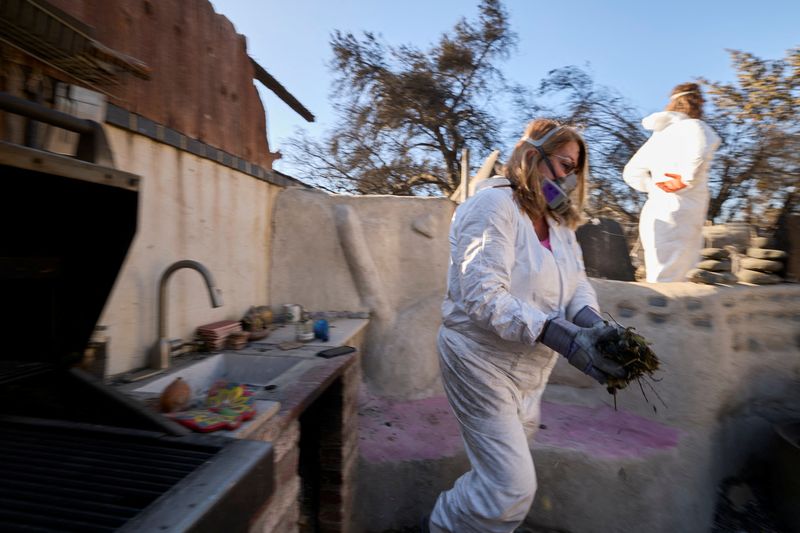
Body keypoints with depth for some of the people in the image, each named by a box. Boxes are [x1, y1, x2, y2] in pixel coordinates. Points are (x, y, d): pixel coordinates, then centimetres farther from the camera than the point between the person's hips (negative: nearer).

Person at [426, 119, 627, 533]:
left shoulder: (558, 220, 10)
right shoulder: (493, 205, -19)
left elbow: (576, 284, 3)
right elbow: (483, 296, -29)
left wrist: (594, 324, -18)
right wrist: (561, 337, -34)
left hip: (531, 367, 9)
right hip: (484, 363, -9)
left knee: (506, 475, 23)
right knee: (513, 489, -2)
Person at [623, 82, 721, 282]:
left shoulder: (659, 134, 20)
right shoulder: (691, 125, -1)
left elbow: (632, 173, 23)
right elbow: (703, 145, -26)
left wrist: (655, 188, 13)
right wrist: (687, 179, -14)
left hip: (655, 214, 8)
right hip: (678, 215, -8)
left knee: (660, 285, 12)